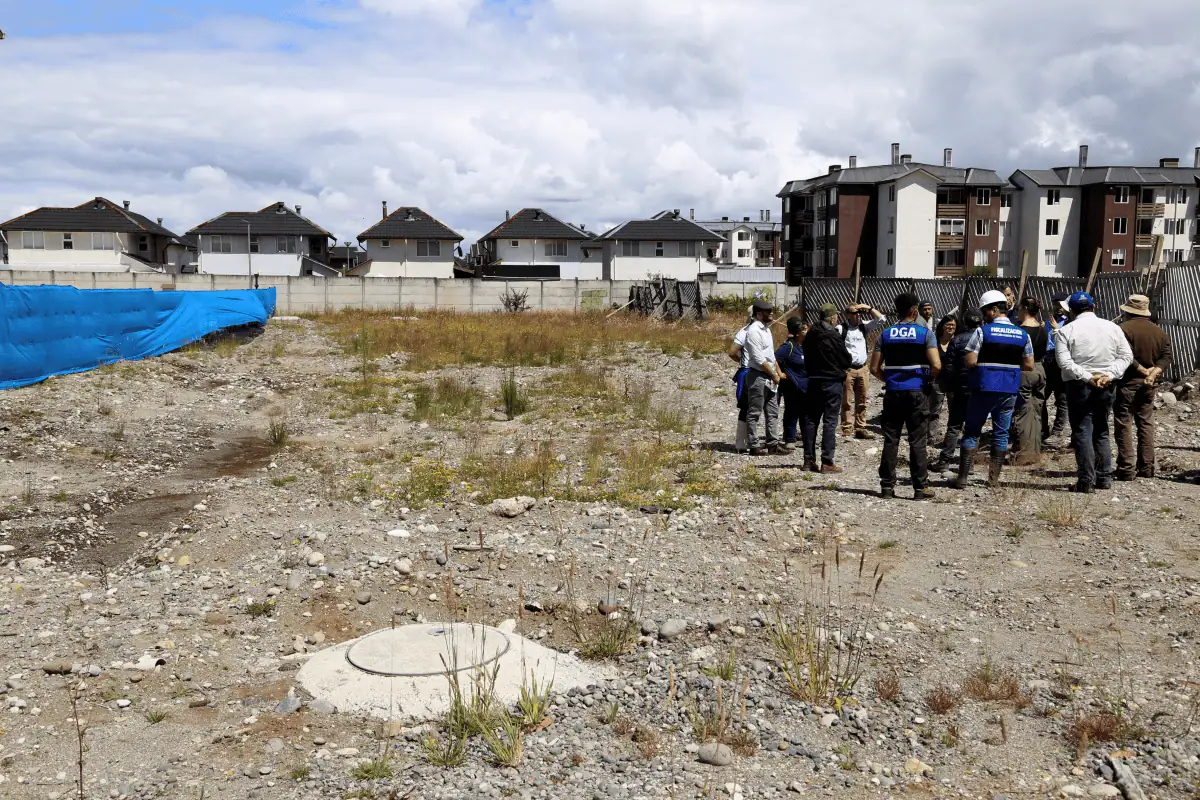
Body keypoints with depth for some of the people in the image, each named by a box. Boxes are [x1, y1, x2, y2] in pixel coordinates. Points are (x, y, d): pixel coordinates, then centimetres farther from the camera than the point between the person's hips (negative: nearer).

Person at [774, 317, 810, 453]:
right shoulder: (788, 346, -15)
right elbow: (774, 359, -22)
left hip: (807, 386, 6)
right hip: (792, 387, -6)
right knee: (792, 414, 2)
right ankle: (790, 441, 11)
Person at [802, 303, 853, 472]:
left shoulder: (810, 335, 4)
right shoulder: (834, 335, -14)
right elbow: (847, 360, -8)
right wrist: (841, 369, 10)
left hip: (814, 381, 6)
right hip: (833, 382, -6)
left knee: (811, 420, 10)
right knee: (830, 421, -3)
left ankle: (809, 460, 12)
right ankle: (827, 462, -6)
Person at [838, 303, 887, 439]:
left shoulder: (864, 327, 10)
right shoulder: (841, 329, -5)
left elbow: (882, 320, 10)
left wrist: (869, 308, 0)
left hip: (863, 369, 5)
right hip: (847, 369, -5)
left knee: (862, 402, 9)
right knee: (847, 402, -3)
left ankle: (861, 429, 16)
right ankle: (847, 430, -1)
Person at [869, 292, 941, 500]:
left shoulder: (885, 335, 4)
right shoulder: (926, 333, -4)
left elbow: (874, 369, 2)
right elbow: (936, 366, -13)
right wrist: (928, 378, 7)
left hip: (893, 392, 2)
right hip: (917, 392, -2)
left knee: (890, 440, 7)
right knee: (917, 441, 2)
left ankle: (887, 486, 8)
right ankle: (920, 488, 4)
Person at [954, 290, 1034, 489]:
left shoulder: (982, 331, -9)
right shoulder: (1023, 335, 5)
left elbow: (970, 362, -14)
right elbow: (1029, 365, 6)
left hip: (984, 389, -3)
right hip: (1009, 391, 3)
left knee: (972, 432, 5)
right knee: (1001, 433, 11)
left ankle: (963, 477, 2)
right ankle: (994, 478, 12)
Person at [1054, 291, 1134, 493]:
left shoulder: (1066, 331, -6)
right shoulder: (1112, 327, 5)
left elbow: (1064, 362, -16)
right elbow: (1126, 356, 1)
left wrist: (1087, 377, -15)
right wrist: (1109, 375, -6)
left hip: (1078, 386, -4)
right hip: (1106, 386, 4)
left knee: (1082, 433, 0)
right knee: (1102, 432, 17)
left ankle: (1086, 481, -4)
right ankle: (1104, 478, 18)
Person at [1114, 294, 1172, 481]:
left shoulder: (1124, 329, -13)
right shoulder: (1158, 331, 9)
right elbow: (1166, 356, 4)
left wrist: (1144, 371, -9)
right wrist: (1154, 373, -8)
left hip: (1127, 383, -6)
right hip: (1148, 385, 6)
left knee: (1124, 425, -2)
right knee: (1146, 424, 13)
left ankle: (1126, 469, -5)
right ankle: (1146, 468, 15)